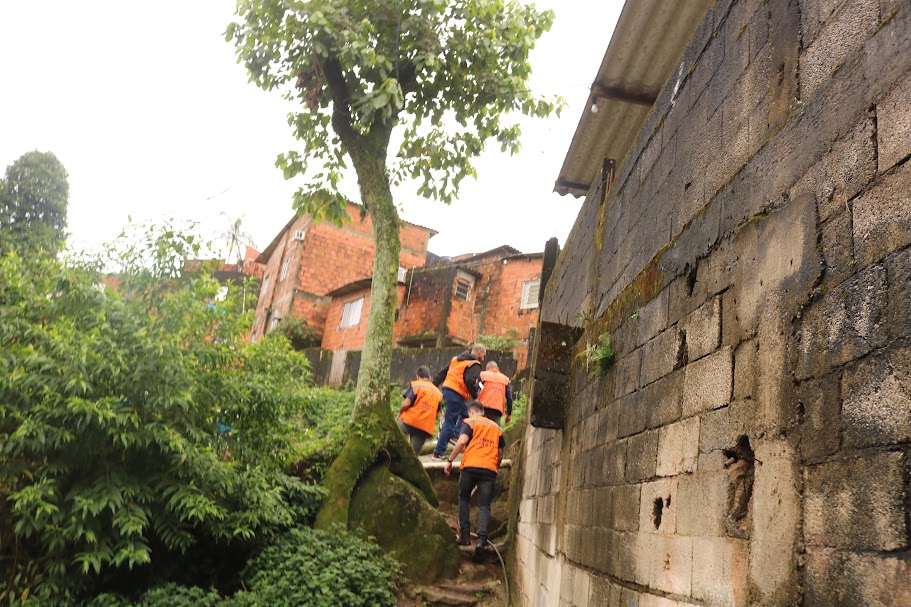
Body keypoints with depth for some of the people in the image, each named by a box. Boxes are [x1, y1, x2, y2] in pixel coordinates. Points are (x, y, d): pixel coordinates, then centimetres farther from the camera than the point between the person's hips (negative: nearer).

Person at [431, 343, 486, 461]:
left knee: (465, 414, 24)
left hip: (447, 389, 9)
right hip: (457, 394, -9)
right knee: (449, 423, -4)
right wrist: (475, 396, -11)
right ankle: (438, 453, -2)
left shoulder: (456, 359, 19)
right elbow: (470, 381, -21)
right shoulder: (475, 365, -5)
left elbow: (442, 372, 19)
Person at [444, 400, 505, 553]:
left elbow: (462, 441, -9)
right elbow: (500, 454, 20)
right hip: (490, 469, 2)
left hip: (470, 466, -2)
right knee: (484, 505, 4)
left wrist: (450, 461, -4)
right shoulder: (497, 427, 22)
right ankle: (482, 538, -15)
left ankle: (465, 535, 12)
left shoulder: (470, 422, 8)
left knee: (464, 499, 18)